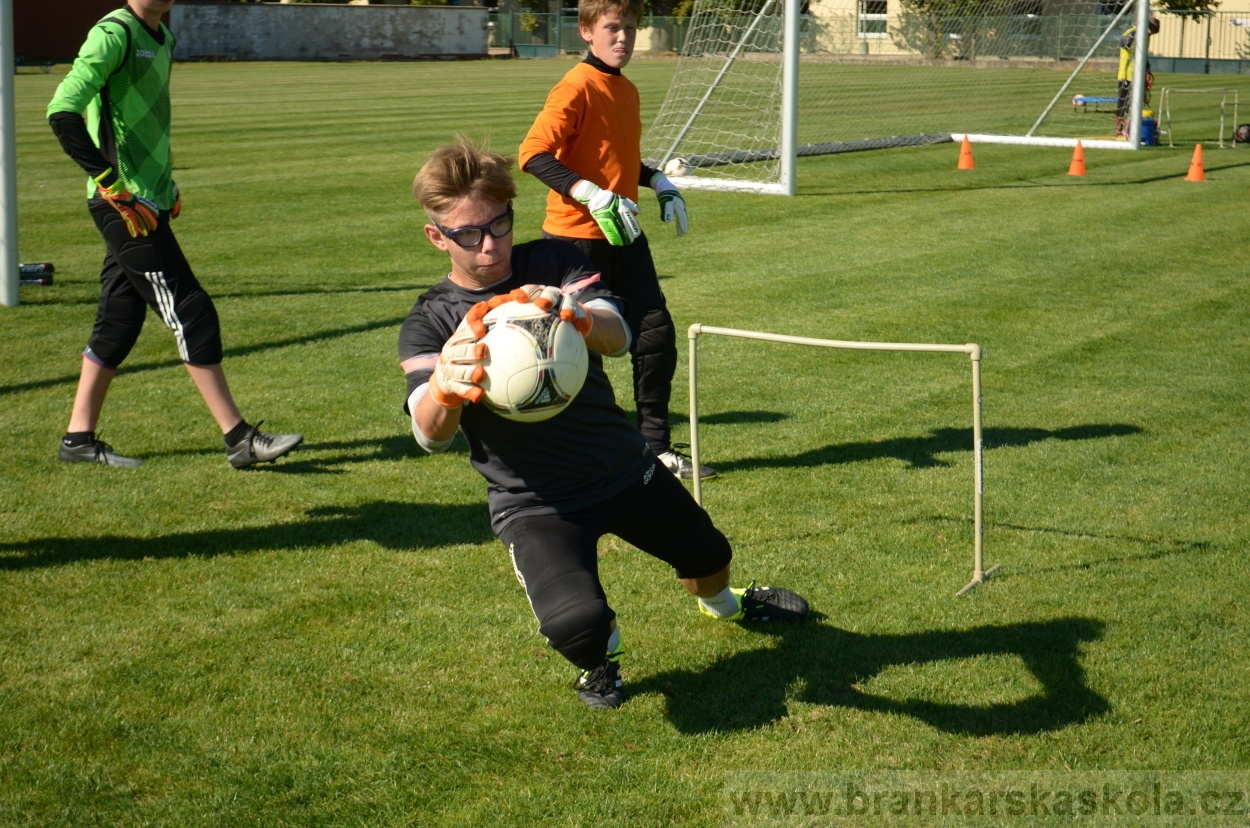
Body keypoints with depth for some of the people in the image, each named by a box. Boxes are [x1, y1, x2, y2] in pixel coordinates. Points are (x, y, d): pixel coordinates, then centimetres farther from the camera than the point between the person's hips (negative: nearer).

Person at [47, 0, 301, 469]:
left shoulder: (161, 38, 15)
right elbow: (63, 112, -22)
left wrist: (167, 185, 18)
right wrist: (111, 183, -23)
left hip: (149, 203, 9)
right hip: (124, 206, -9)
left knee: (118, 322, 11)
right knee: (192, 315, -8)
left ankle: (79, 439, 19)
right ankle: (239, 439, -3)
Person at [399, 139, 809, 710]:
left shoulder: (554, 261, -6)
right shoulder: (429, 324, -10)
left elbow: (617, 337, -24)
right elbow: (431, 435, -26)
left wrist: (578, 315, -49)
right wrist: (445, 387, -51)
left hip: (625, 466, 3)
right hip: (533, 502, -3)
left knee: (708, 556, 24)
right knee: (577, 623, -28)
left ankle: (724, 604, 64)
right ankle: (601, 656, 12)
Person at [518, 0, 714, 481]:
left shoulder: (626, 90, 15)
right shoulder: (577, 88, -13)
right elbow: (533, 155, -23)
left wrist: (659, 184, 15)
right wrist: (594, 196, -30)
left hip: (625, 236, 8)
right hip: (577, 238, -8)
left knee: (656, 335, 4)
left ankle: (656, 448, 15)